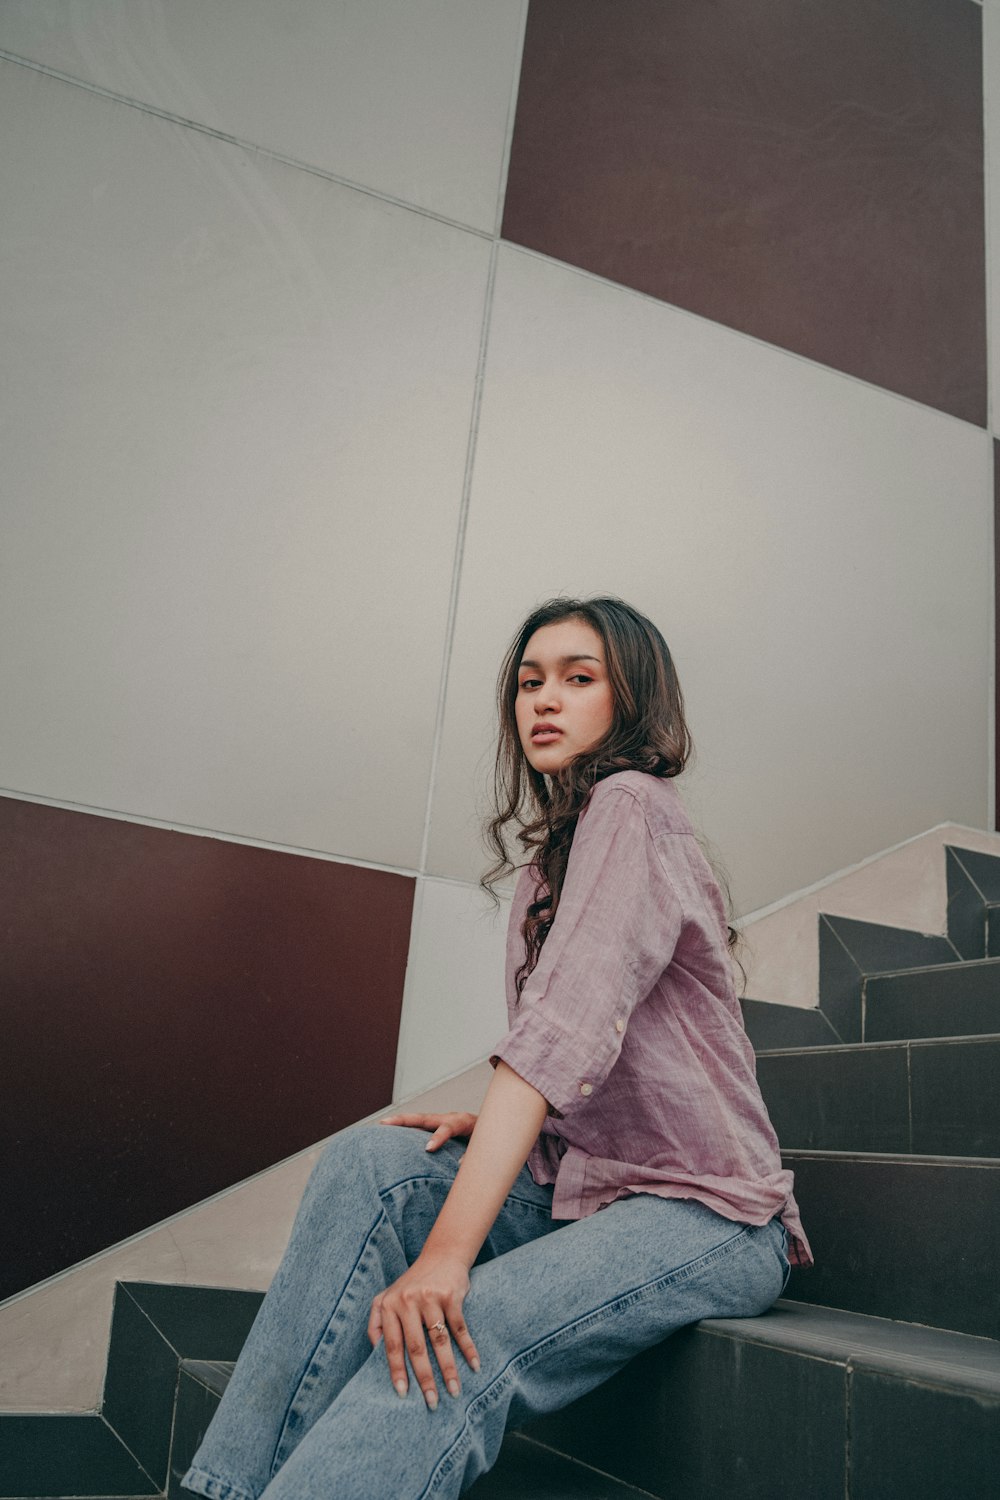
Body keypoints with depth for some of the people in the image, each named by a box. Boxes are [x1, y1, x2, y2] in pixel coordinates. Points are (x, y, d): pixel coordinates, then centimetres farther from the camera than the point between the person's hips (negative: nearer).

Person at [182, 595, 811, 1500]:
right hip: (584, 1188, 8)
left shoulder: (630, 806, -13)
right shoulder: (553, 853, 17)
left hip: (705, 1213, -8)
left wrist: (448, 1250, -31)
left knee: (450, 1343, -31)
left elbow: (569, 1027, -26)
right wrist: (495, 1122, 1)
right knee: (370, 1161, -15)